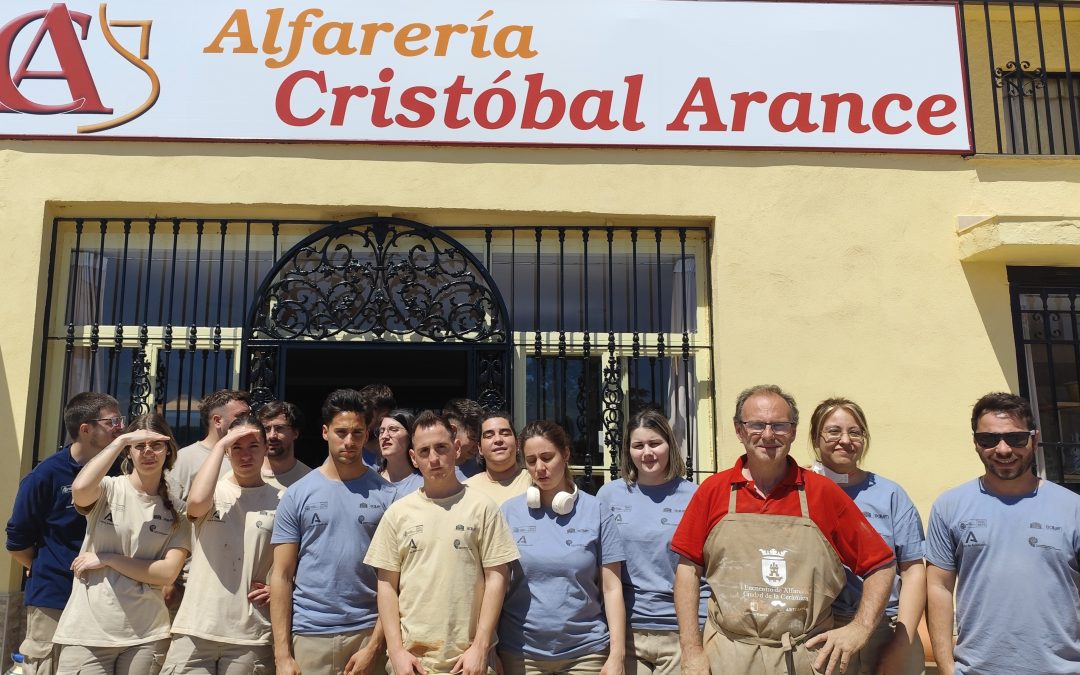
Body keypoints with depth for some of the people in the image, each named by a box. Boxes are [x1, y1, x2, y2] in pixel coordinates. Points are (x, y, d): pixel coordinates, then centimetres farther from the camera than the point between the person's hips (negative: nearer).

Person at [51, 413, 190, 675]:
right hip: (87, 632, -1)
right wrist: (121, 440, -19)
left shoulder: (176, 507, 2)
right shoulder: (109, 489, -1)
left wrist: (107, 559, -10)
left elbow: (168, 573, -6)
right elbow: (80, 490, -25)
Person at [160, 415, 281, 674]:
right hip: (195, 629, 0)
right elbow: (197, 501, -21)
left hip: (251, 636, 0)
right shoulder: (213, 491, 4)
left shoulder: (280, 500, 3)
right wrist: (220, 445, -12)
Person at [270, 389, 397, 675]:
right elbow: (282, 576, 1)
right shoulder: (297, 494, 2)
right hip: (308, 635, 0)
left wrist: (375, 645, -8)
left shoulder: (387, 495, 0)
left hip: (367, 633, 0)